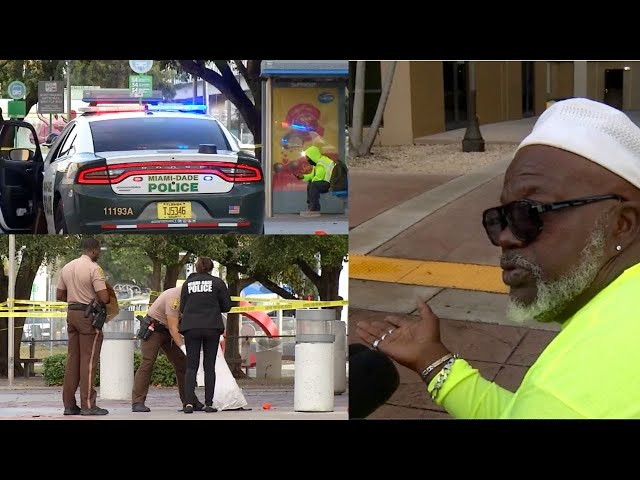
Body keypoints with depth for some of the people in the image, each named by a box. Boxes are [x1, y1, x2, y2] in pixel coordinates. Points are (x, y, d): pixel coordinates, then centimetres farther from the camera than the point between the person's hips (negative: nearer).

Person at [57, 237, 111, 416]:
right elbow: (104, 298, -18)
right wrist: (95, 299, 3)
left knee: (73, 359, 10)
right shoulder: (94, 269, -13)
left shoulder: (67, 268, 10)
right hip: (89, 315, -7)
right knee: (88, 361, -4)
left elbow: (59, 295, 15)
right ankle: (88, 405, -5)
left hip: (72, 314, 7)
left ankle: (69, 404, 10)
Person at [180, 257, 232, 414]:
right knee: (209, 366, 5)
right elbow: (226, 306, 3)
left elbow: (182, 308, 8)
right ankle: (208, 404, 1)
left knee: (191, 366, 2)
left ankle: (189, 402, -12)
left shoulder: (188, 283, 6)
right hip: (212, 327, -1)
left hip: (191, 328, 1)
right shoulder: (217, 283, 1)